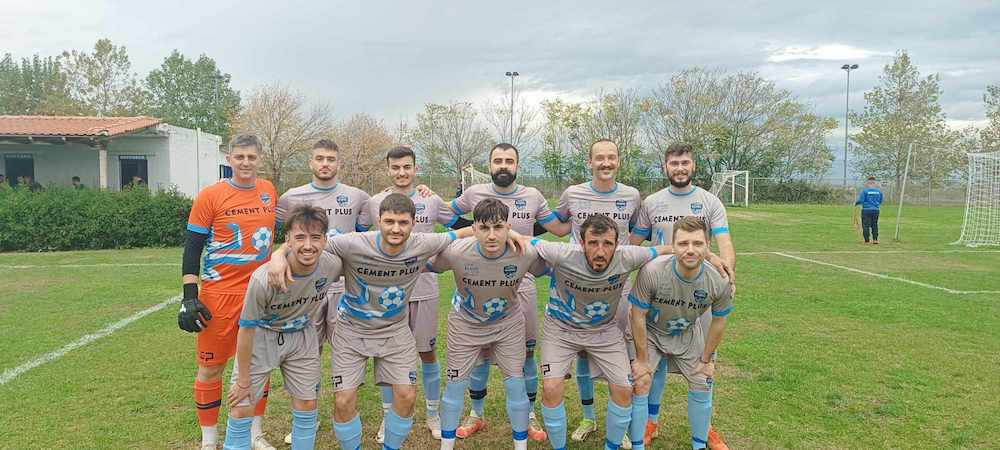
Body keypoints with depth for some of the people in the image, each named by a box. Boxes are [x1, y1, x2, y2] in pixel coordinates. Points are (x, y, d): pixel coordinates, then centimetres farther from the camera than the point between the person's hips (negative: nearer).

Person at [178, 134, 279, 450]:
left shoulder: (269, 191, 6)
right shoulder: (210, 196, -7)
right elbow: (192, 247, -5)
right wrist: (190, 295, -12)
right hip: (220, 293, -4)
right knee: (211, 367, 5)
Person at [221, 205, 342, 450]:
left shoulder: (333, 265, -24)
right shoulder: (264, 278, -35)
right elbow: (247, 329, -21)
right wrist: (244, 380, -12)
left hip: (301, 335, 3)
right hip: (262, 336, -3)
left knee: (307, 404, 10)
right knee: (241, 410, -3)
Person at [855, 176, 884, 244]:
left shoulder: (865, 190, -9)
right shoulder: (879, 191, 4)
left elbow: (861, 200, -11)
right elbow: (880, 201, 12)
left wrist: (856, 203, 9)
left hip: (866, 210, -4)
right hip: (875, 210, 4)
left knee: (866, 225, 1)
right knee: (874, 225, 13)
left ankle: (866, 240, 1)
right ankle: (875, 239, 11)